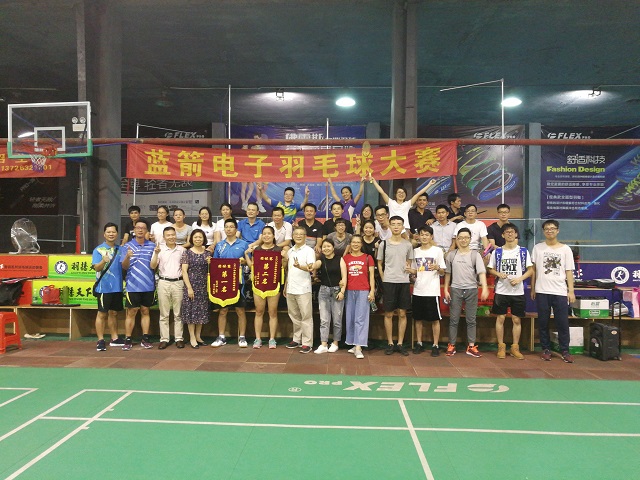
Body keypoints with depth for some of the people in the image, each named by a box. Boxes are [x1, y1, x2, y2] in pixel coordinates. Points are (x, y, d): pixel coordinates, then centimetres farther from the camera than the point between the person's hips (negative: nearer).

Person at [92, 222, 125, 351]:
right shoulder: (98, 250, -5)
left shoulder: (119, 250, 9)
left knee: (114, 313, 14)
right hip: (104, 287, -5)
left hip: (117, 286, 5)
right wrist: (103, 261, -33)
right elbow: (97, 268, -13)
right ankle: (101, 341, 6)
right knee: (102, 314, 0)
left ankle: (114, 338, 23)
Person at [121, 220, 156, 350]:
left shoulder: (152, 246, 5)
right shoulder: (128, 246, 1)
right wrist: (127, 257, -23)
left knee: (145, 311, 10)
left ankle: (145, 338, 15)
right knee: (131, 312, 3)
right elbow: (124, 266, -3)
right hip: (133, 286, -1)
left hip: (148, 285, 2)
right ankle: (128, 340, 9)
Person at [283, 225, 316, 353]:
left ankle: (307, 343, 2)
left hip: (303, 289, -6)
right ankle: (297, 339, 25)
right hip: (290, 288, 6)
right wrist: (285, 286, 17)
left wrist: (299, 266, -36)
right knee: (294, 316, 14)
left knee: (306, 316, -2)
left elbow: (310, 268, -18)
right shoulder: (290, 251, 13)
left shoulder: (309, 250, -5)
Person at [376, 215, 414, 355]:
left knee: (402, 313, 5)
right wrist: (384, 280, 1)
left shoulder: (408, 245, 5)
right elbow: (379, 264, 7)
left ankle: (400, 344, 14)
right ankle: (390, 343, 13)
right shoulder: (383, 244, 1)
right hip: (388, 282, -1)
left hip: (404, 282, 1)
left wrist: (409, 268, -3)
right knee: (388, 314, 3)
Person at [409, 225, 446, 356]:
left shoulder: (437, 250, 0)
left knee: (435, 319, 1)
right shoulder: (415, 251, 10)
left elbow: (443, 272, 1)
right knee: (418, 318, 9)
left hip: (432, 291, -3)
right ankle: (419, 343, 20)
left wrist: (437, 268, -20)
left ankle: (435, 345, 10)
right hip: (418, 290, 4)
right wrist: (409, 270, -5)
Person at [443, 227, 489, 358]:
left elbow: (481, 272, -10)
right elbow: (447, 273, 10)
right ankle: (451, 345, 11)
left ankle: (471, 346, 12)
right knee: (453, 319, 4)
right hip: (455, 289, 1)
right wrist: (445, 289, 6)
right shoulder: (451, 255, 5)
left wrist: (485, 288, -24)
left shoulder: (475, 255, 0)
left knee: (471, 319, 5)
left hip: (471, 289, -1)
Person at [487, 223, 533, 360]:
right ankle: (501, 347, 13)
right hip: (501, 291, 0)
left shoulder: (523, 251, 3)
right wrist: (499, 274, -13)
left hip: (518, 291, 0)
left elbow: (530, 270, 3)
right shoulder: (497, 251, 3)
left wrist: (519, 278, -13)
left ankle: (515, 348, 16)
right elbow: (490, 269, 8)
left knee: (516, 320, 5)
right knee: (500, 318, 2)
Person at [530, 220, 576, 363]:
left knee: (562, 323, 1)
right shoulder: (537, 248, 6)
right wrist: (532, 289, 6)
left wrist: (571, 291, -1)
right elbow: (533, 269, 8)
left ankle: (565, 350, 11)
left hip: (560, 292, -1)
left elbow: (569, 271, 4)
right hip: (542, 291, 1)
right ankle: (546, 349, 17)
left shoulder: (565, 249, 5)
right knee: (543, 322, 7)